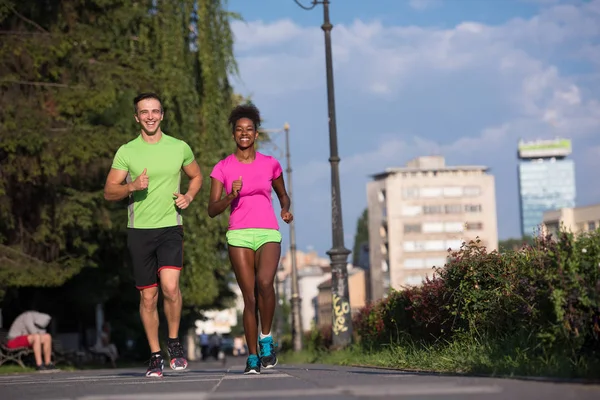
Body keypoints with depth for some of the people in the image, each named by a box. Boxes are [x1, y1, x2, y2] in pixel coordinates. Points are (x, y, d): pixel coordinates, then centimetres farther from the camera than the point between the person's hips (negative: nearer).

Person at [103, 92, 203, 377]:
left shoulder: (179, 148, 6)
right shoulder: (126, 152, 3)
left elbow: (196, 176, 22)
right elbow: (109, 192, 4)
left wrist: (189, 196, 1)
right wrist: (132, 186, -15)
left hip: (170, 228, -1)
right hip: (139, 229, 1)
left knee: (170, 286, -20)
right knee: (148, 297, 4)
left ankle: (174, 343, 1)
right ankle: (155, 356, 17)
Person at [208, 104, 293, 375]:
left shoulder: (270, 164, 9)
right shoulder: (222, 168, 5)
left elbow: (282, 194, 24)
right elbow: (212, 210, 2)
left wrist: (286, 210, 2)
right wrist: (231, 195, -16)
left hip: (268, 233, 0)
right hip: (239, 235, 0)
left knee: (264, 282, -27)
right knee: (249, 298, -4)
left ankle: (266, 337, -8)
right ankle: (252, 357, 7)